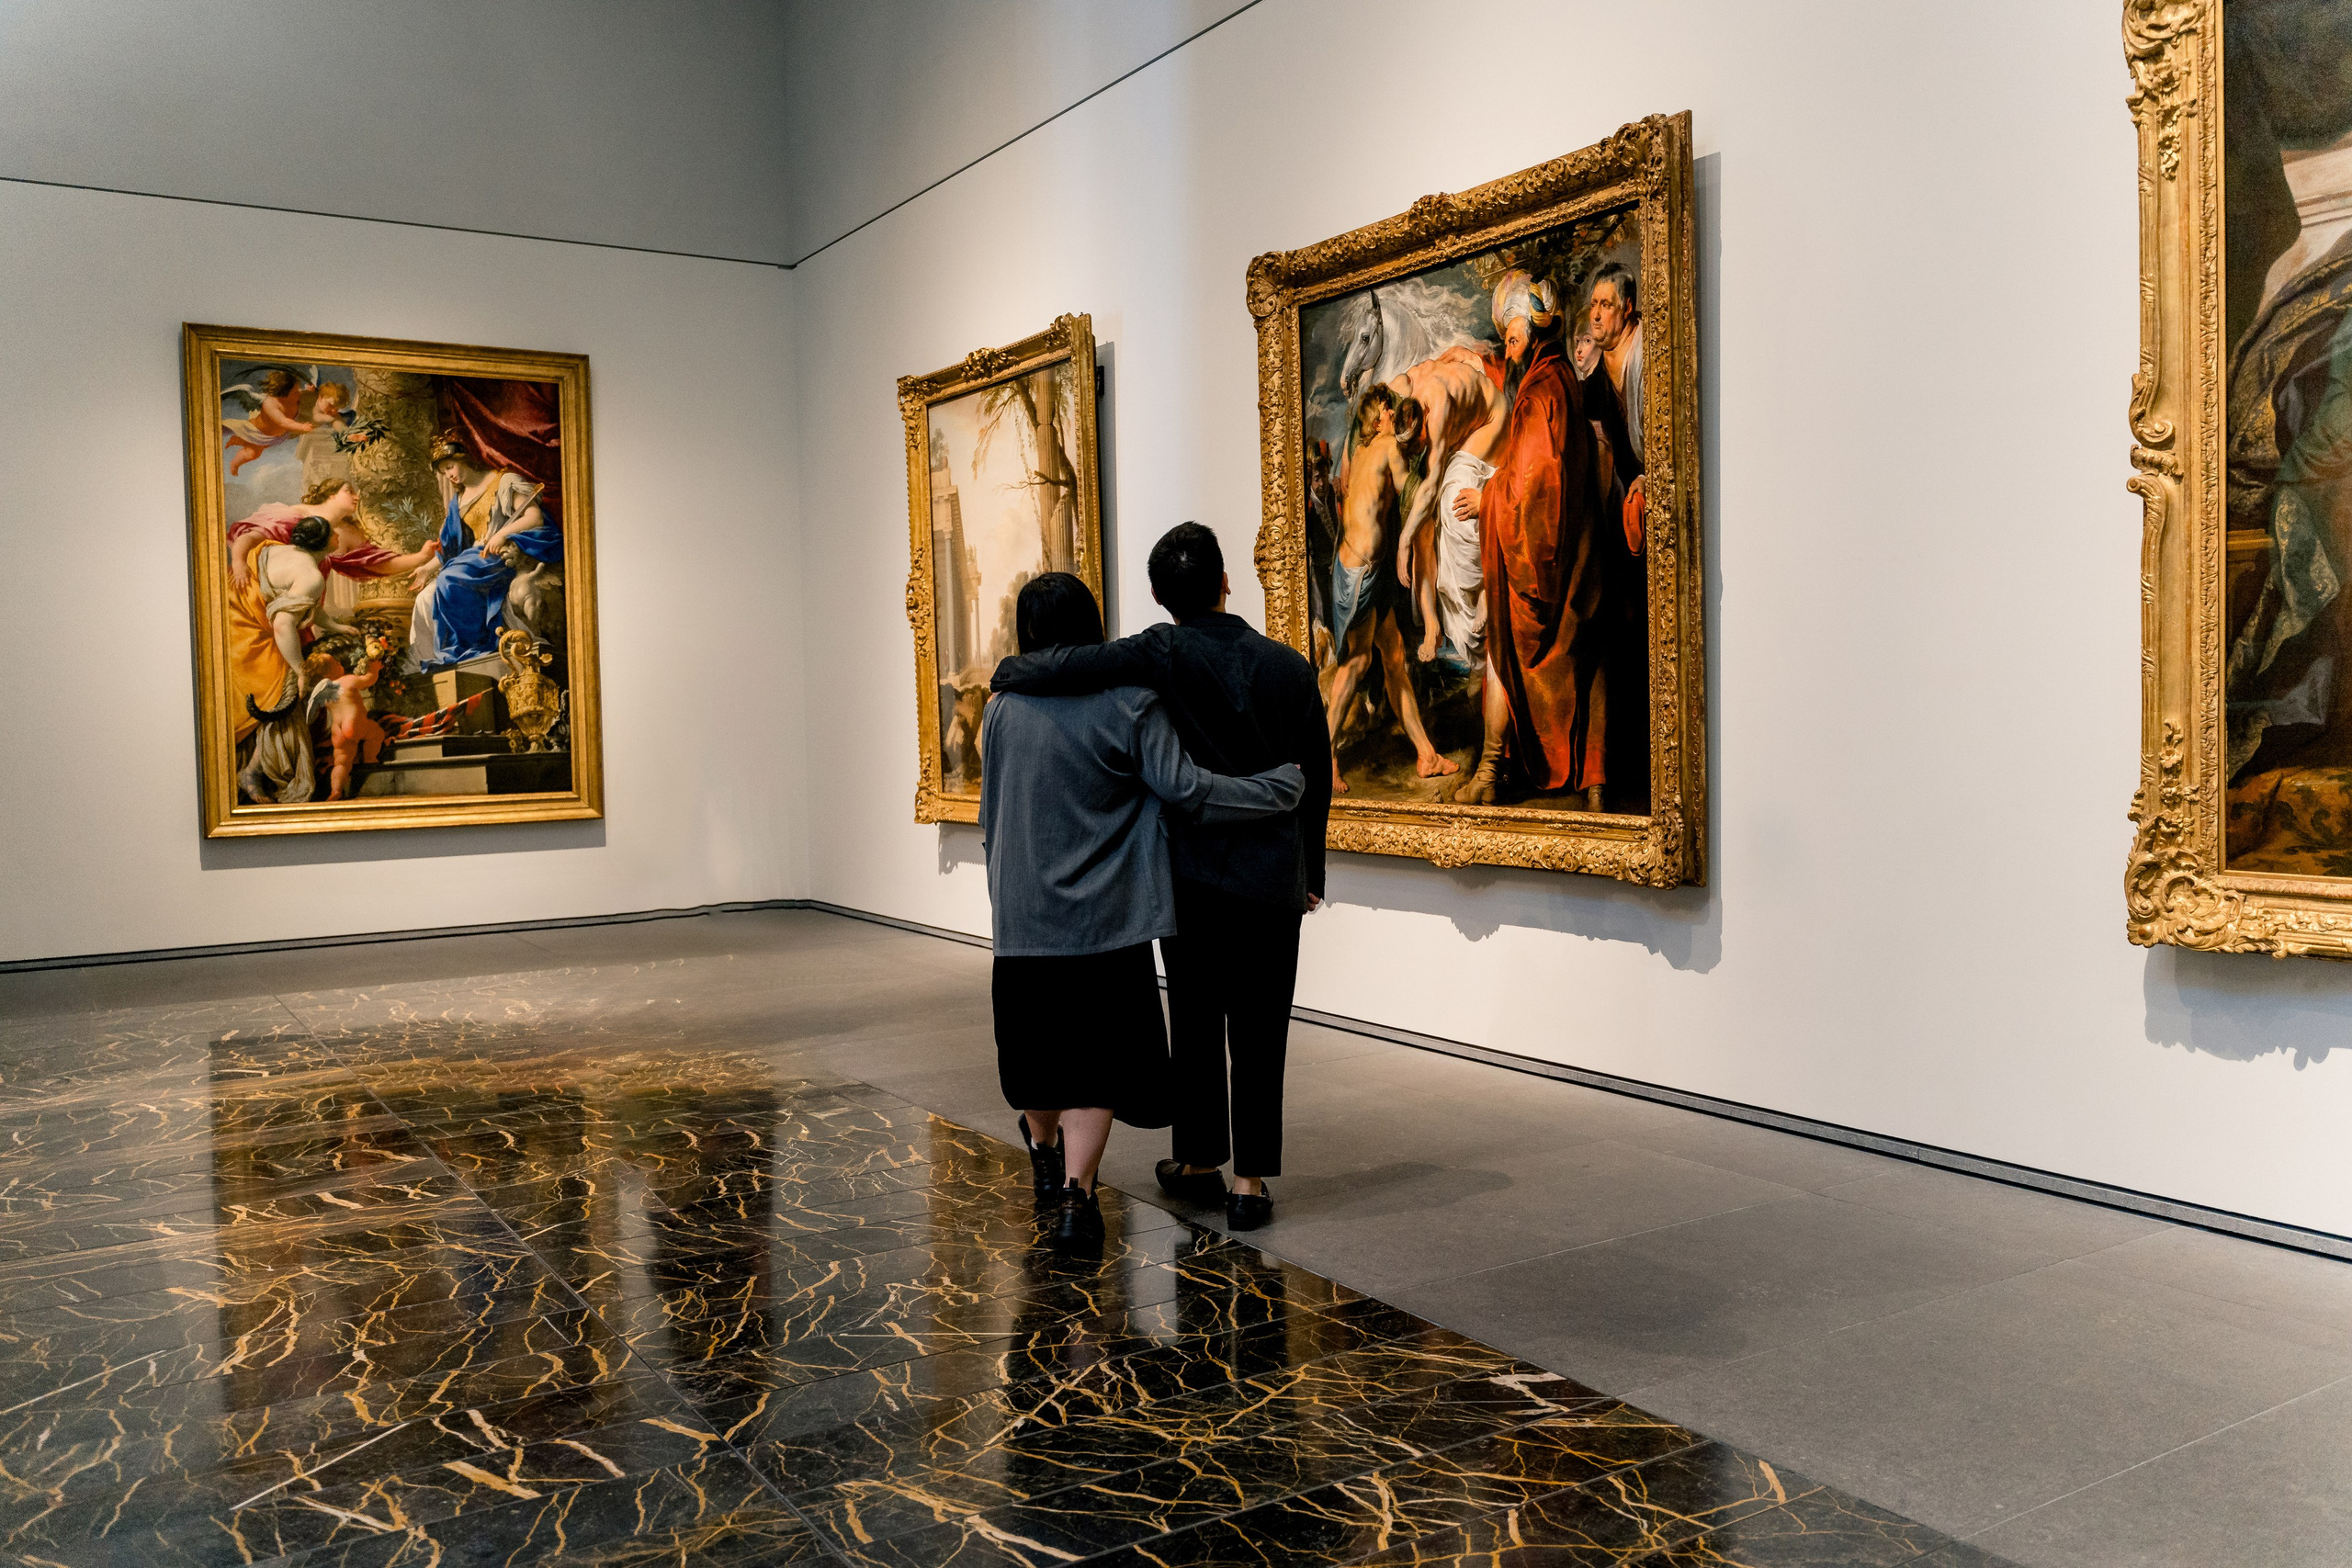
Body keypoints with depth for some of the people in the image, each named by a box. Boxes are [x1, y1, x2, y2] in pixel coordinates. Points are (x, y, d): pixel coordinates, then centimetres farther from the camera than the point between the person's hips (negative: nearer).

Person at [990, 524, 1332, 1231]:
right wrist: (1311, 873, 18)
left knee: (1196, 1023, 13)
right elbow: (1316, 780, 7)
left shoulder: (1164, 653, -11)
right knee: (1259, 1033, 6)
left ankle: (1198, 1161, 25)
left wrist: (1008, 670, -1)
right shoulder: (1289, 667, 0)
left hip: (1191, 874, -1)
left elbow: (1066, 667, -24)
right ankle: (1250, 1181, 9)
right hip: (1273, 880, 2)